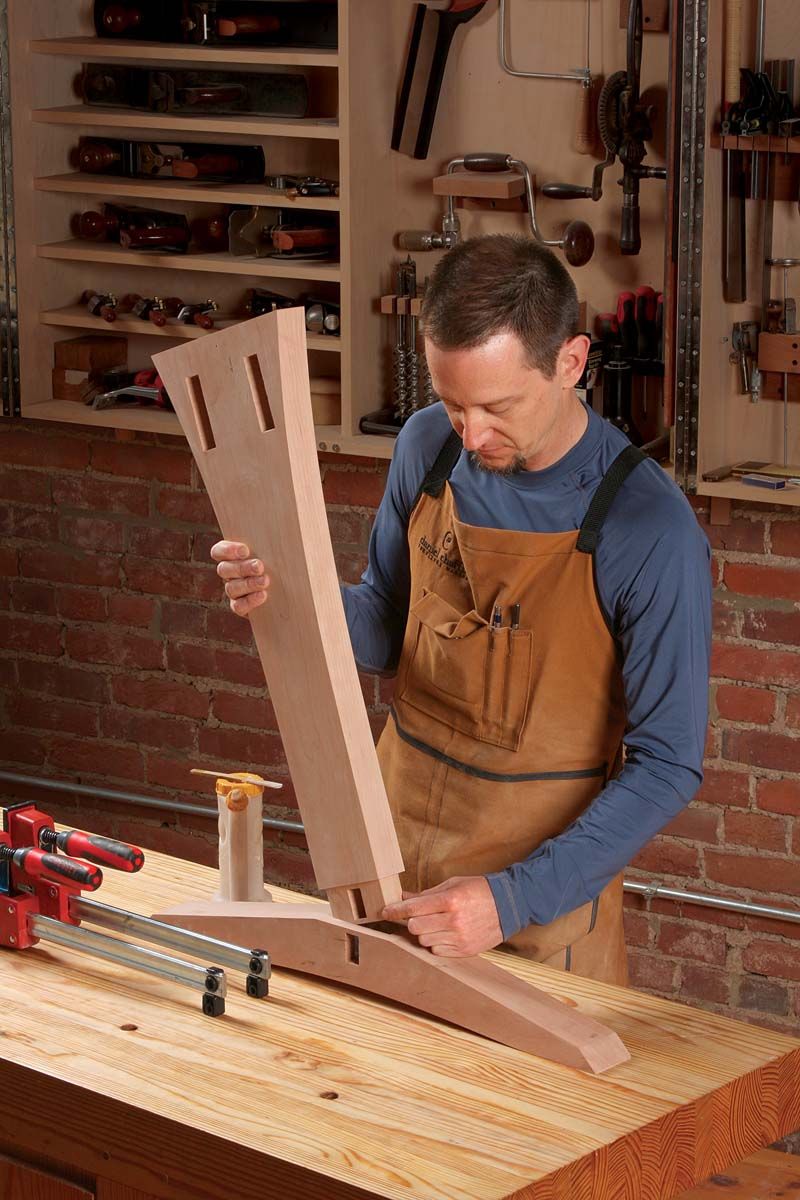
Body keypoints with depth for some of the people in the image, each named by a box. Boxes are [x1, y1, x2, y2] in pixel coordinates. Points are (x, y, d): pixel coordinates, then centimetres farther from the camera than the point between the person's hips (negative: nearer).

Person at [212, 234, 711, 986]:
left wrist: (516, 899, -24)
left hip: (545, 874, -4)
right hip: (395, 837, 5)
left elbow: (667, 765, -17)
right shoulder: (428, 447, -5)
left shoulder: (651, 529, -21)